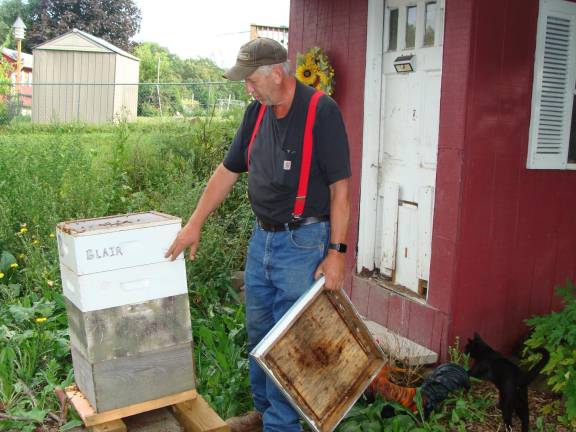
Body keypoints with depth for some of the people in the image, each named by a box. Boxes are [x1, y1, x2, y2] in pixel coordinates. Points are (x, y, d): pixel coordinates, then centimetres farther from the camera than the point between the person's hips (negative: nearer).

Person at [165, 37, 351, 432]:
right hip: (262, 237, 8)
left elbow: (339, 188, -15)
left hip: (303, 242, -7)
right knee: (258, 330, 18)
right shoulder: (257, 112, 7)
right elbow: (229, 170, 12)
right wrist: (195, 223, 11)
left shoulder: (322, 111, -15)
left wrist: (336, 252, -17)